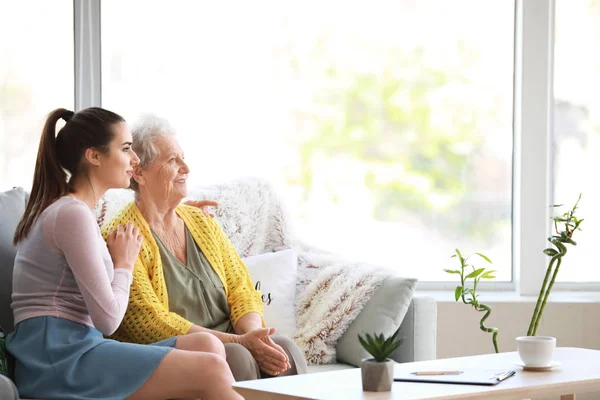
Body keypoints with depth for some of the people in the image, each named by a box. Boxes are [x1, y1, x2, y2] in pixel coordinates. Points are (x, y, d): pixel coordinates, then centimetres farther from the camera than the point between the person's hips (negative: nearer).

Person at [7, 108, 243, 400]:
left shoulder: (59, 208, 22)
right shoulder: (73, 214, -9)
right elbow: (107, 319, -12)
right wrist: (124, 264, 3)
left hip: (71, 349, 10)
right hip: (58, 354, -10)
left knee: (208, 346, -9)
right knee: (211, 370, -22)